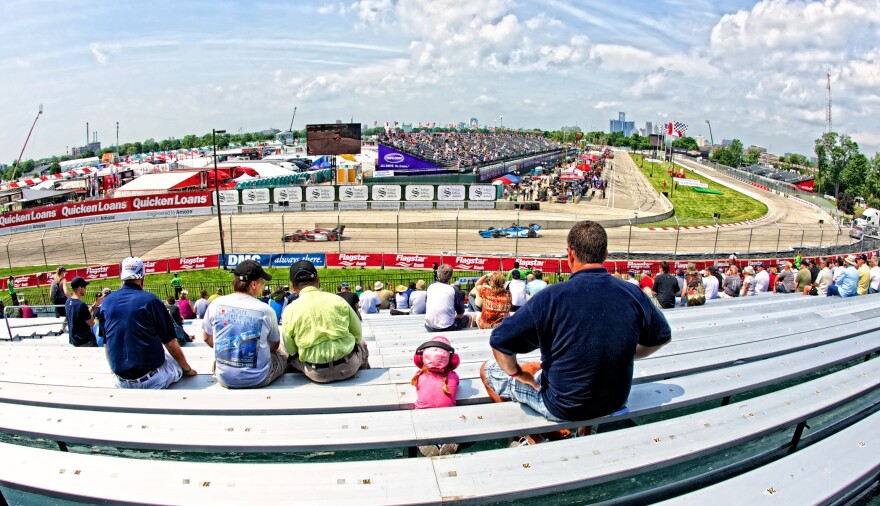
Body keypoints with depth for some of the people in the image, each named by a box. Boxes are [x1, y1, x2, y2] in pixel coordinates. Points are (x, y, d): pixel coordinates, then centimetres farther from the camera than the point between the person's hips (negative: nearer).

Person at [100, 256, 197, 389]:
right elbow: (171, 344, -6)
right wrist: (188, 370, 8)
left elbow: (106, 344, 13)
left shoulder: (106, 302, 3)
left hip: (122, 382, 5)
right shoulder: (150, 300, -10)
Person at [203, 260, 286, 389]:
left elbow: (207, 338, 10)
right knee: (283, 356, 23)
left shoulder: (216, 304, -6)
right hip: (258, 380, -3)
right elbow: (275, 345, 3)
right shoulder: (266, 310, -13)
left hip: (224, 379, 3)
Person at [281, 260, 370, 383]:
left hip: (317, 375, -1)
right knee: (361, 344, 32)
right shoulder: (337, 300, -5)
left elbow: (291, 350, 0)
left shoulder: (289, 311, -7)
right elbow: (357, 333, 3)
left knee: (291, 357, 28)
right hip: (348, 368, 1)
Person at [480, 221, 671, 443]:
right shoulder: (634, 294, -12)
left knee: (488, 370, 14)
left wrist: (517, 374, -5)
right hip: (615, 401, 6)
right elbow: (662, 336, 6)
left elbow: (500, 340, -22)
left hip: (564, 406, -5)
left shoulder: (552, 297, -25)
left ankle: (535, 441, 20)